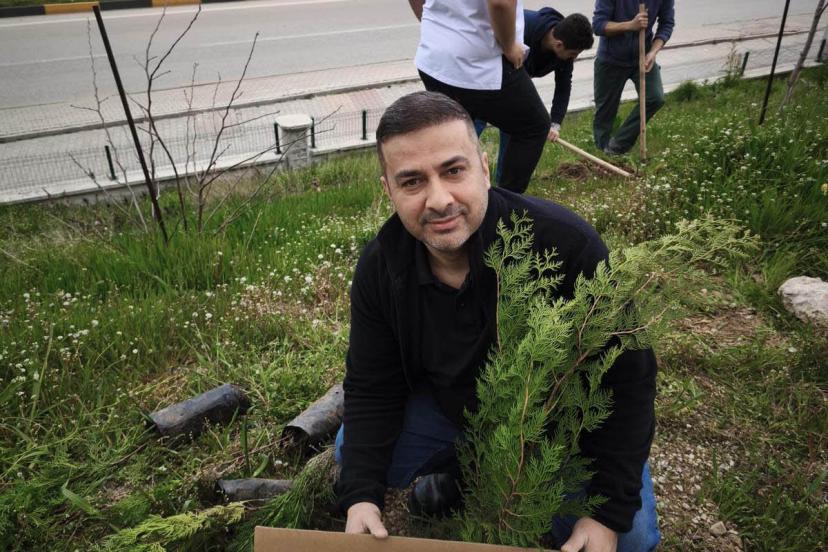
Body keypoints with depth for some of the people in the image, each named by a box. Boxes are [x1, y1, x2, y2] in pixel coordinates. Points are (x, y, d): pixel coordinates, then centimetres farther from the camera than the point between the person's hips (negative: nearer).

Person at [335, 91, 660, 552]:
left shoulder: (566, 243, -34)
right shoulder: (380, 267, -20)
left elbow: (627, 378, -25)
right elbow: (371, 388, -11)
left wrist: (610, 512, -24)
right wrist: (361, 495, -24)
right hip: (451, 407, 3)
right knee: (350, 456, -5)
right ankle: (459, 468, 19)